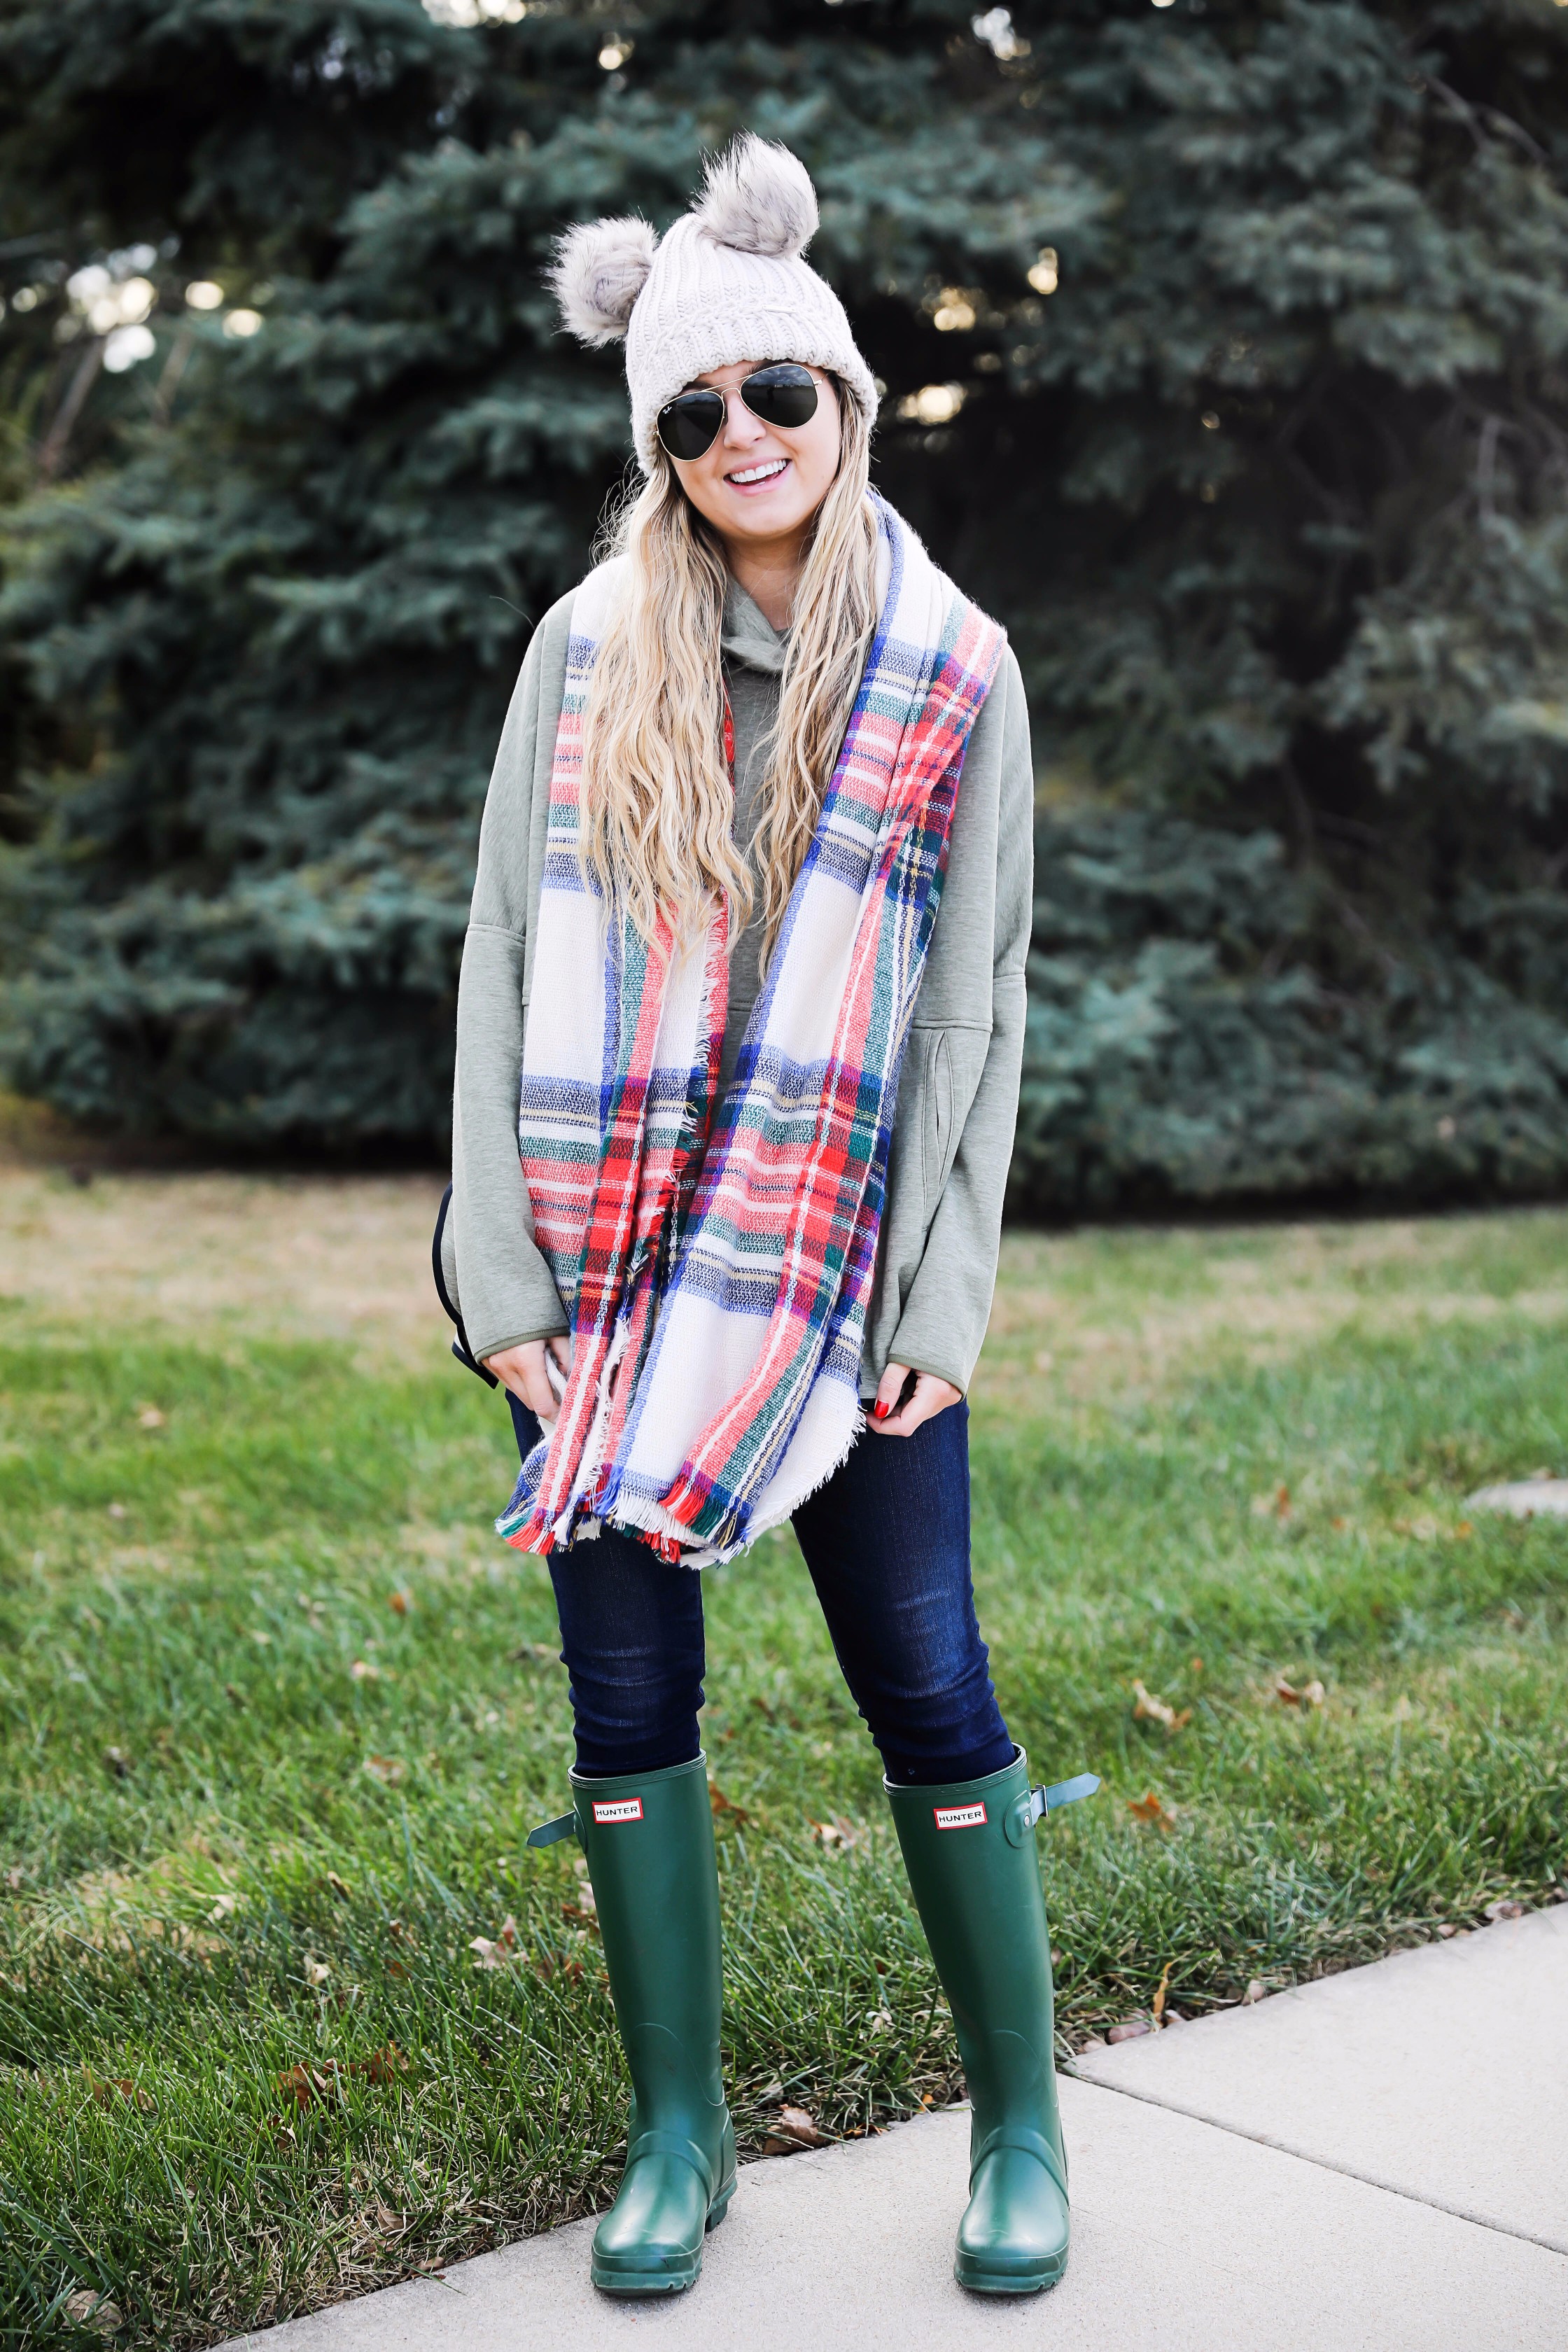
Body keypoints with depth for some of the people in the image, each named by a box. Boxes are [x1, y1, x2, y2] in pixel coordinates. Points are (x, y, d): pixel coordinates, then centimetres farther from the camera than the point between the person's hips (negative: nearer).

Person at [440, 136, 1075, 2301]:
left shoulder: (953, 673, 2)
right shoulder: (588, 648, 5)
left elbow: (976, 1002, 1)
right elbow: (503, 952, 3)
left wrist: (940, 1307, -6)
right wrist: (505, 1268, -4)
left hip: (841, 1270, -1)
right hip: (602, 1266, 2)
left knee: (928, 1688, 2)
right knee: (628, 1696, 7)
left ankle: (1023, 2124, 20)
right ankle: (679, 2136, 22)